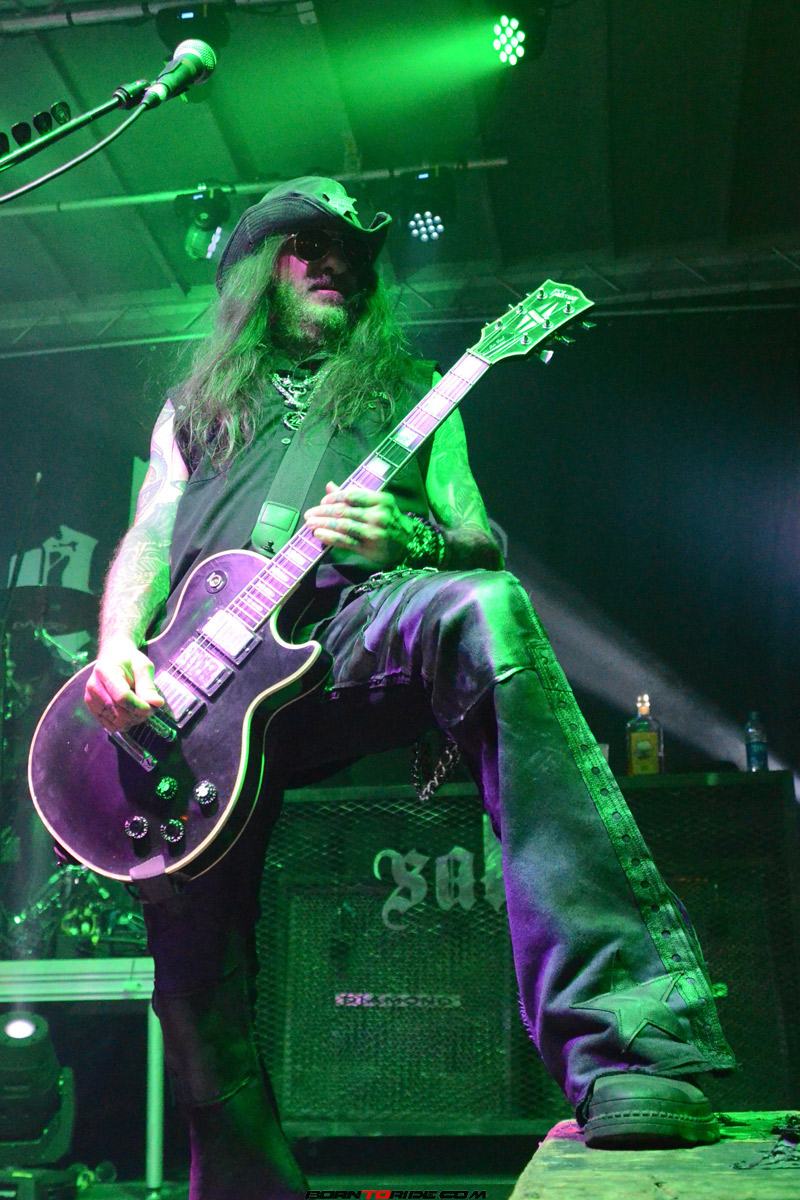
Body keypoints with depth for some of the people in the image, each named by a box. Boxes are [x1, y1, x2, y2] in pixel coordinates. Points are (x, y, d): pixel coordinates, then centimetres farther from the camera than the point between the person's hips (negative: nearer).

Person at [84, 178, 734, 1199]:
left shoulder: (409, 393, 29)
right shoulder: (194, 406, 32)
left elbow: (482, 543, 18)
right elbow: (149, 537, 19)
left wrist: (405, 538, -8)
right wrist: (118, 650, -4)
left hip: (352, 629, -2)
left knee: (482, 611, -38)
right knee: (191, 949, -12)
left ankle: (629, 1057, -46)